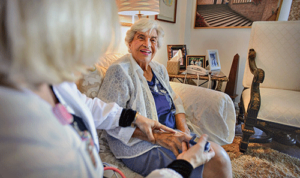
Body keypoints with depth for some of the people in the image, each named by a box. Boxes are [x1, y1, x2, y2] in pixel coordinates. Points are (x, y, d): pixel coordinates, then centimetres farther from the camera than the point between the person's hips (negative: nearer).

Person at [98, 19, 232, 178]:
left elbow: (174, 100, 16)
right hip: (141, 147, -7)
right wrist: (156, 136, -22)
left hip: (172, 134, 7)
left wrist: (183, 128, -4)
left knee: (218, 152, -11)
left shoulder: (159, 69, 12)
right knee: (215, 159, -17)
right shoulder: (120, 70, -12)